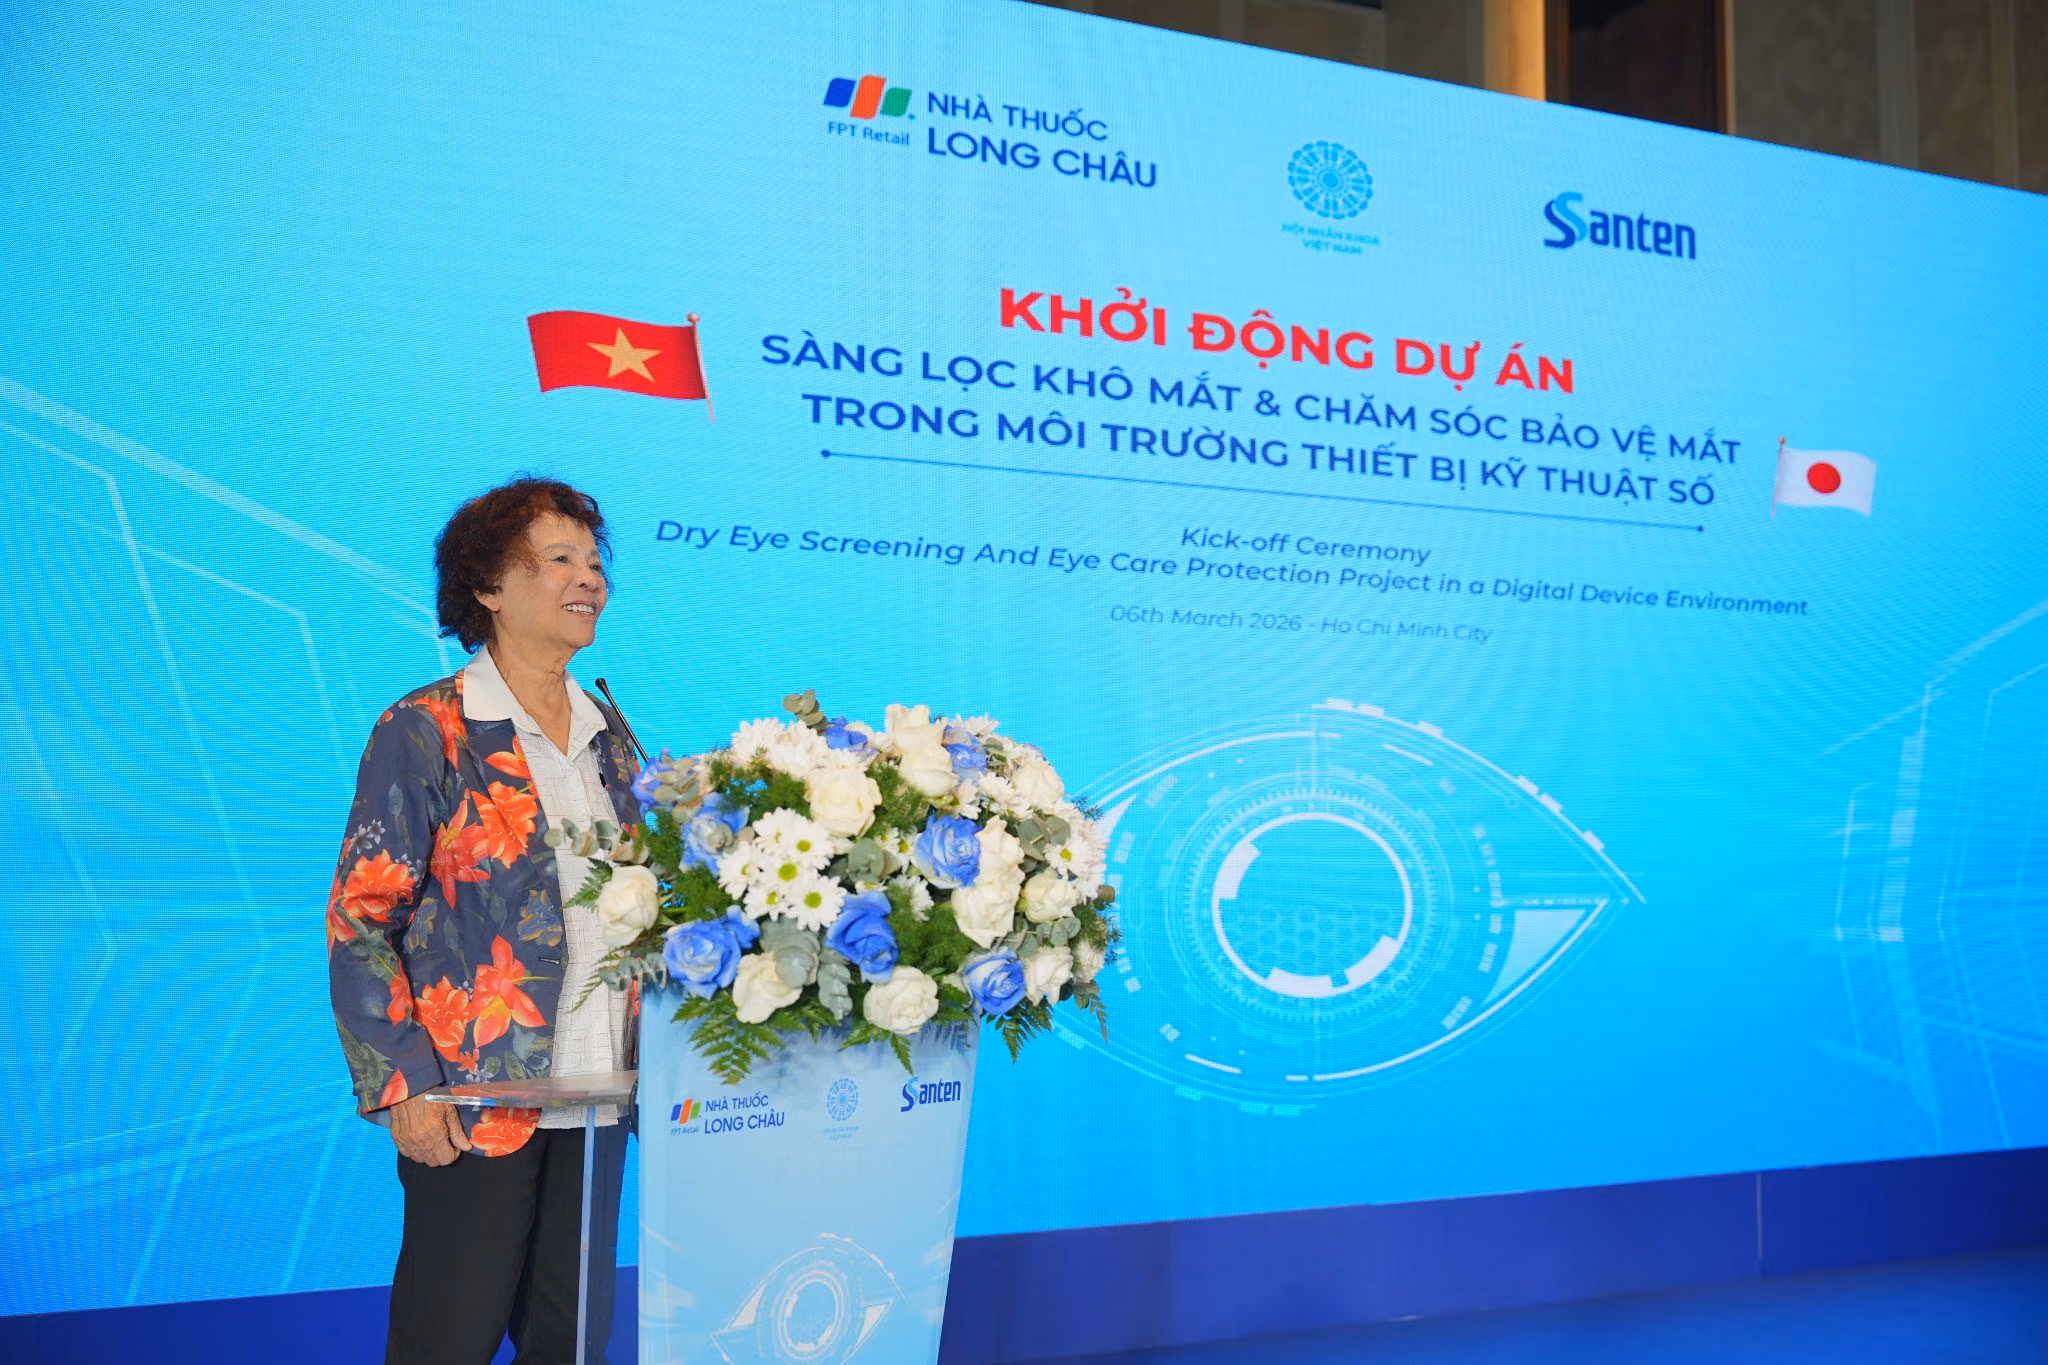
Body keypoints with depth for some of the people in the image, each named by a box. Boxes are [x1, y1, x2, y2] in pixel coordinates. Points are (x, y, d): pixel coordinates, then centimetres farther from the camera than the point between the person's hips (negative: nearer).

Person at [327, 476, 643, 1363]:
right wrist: (401, 1086, -13)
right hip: (476, 1101, -5)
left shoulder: (608, 734, 11)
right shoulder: (425, 732, -7)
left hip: (597, 1097, 6)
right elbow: (360, 921, -8)